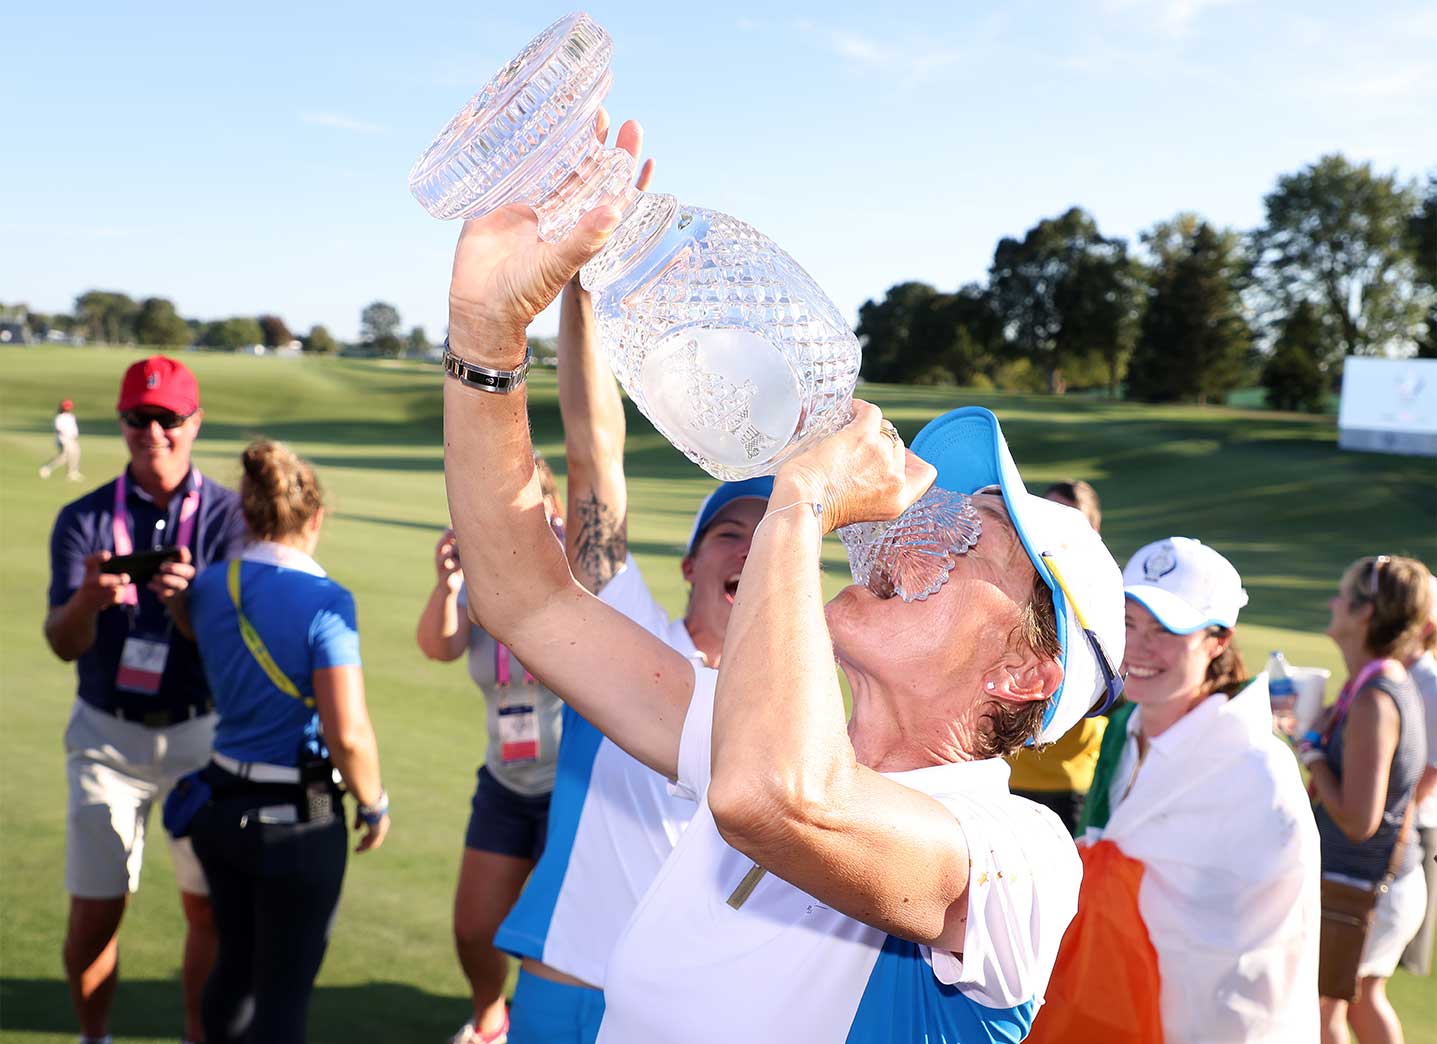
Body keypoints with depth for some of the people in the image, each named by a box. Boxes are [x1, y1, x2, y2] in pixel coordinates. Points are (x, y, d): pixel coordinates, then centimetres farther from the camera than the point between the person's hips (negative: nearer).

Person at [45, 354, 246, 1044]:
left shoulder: (229, 516, -5)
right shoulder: (84, 519, -2)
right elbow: (63, 644, -12)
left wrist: (184, 598, -37)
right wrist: (89, 599, -34)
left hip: (202, 733, -1)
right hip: (108, 735, 1)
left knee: (207, 907, 4)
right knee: (94, 912, 5)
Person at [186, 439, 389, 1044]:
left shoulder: (207, 588, -1)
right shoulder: (324, 601, -19)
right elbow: (348, 733, -23)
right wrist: (374, 805, -7)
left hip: (220, 805, 6)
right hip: (295, 817, -6)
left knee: (235, 966, 24)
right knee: (284, 988, 8)